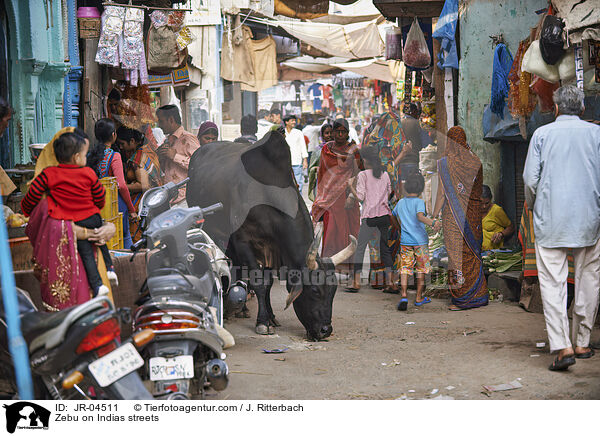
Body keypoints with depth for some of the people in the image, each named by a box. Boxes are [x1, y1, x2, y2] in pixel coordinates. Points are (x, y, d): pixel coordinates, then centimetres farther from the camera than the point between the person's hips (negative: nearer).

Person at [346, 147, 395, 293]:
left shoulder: (362, 175, -6)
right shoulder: (385, 174, 8)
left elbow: (360, 197, -9)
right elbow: (389, 193, 15)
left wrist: (350, 186, 4)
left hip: (369, 216, -5)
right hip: (384, 215, 5)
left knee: (360, 248, 3)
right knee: (385, 248, 11)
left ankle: (356, 282, 1)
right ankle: (391, 282, 6)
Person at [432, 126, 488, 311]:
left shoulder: (445, 163, -10)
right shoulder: (475, 162, 4)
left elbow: (442, 193, -7)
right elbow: (478, 189, 11)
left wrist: (434, 215, 2)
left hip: (454, 215, -5)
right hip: (473, 212, 5)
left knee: (457, 254, -1)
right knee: (472, 253, 13)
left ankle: (462, 299, 1)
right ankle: (479, 295, 19)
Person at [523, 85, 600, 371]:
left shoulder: (542, 134, 3)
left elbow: (530, 179, -1)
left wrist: (533, 208, 17)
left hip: (550, 220, -1)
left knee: (552, 283, -3)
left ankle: (562, 347, -14)